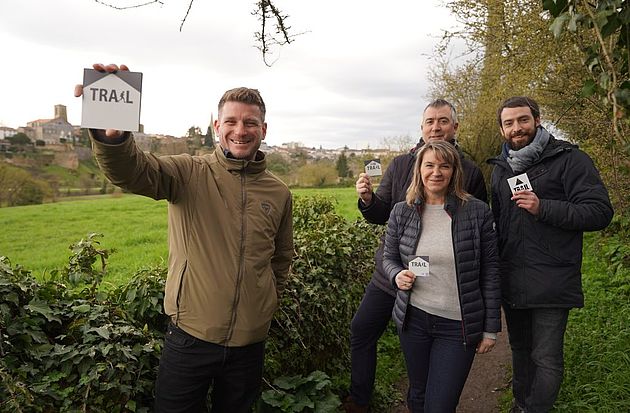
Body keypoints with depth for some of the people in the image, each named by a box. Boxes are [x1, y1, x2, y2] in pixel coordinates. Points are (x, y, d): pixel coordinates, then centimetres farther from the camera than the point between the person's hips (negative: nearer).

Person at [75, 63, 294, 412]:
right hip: (190, 335, -2)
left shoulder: (279, 193, 1)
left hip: (249, 342, 3)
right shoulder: (190, 174, -8)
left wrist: (267, 303, 11)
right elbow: (130, 172, -29)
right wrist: (111, 133, -49)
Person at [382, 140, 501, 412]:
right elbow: (389, 258, 10)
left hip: (458, 326, -2)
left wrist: (491, 328, -1)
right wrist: (398, 275, -14)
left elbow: (489, 272, -3)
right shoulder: (401, 212, -2)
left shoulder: (478, 212, -7)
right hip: (413, 318, 2)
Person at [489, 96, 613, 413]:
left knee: (546, 359, 1)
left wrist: (543, 208, -25)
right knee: (520, 349, 21)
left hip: (550, 282, -6)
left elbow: (600, 212, -15)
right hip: (510, 280, 6)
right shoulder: (501, 167, 12)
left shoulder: (568, 159, -8)